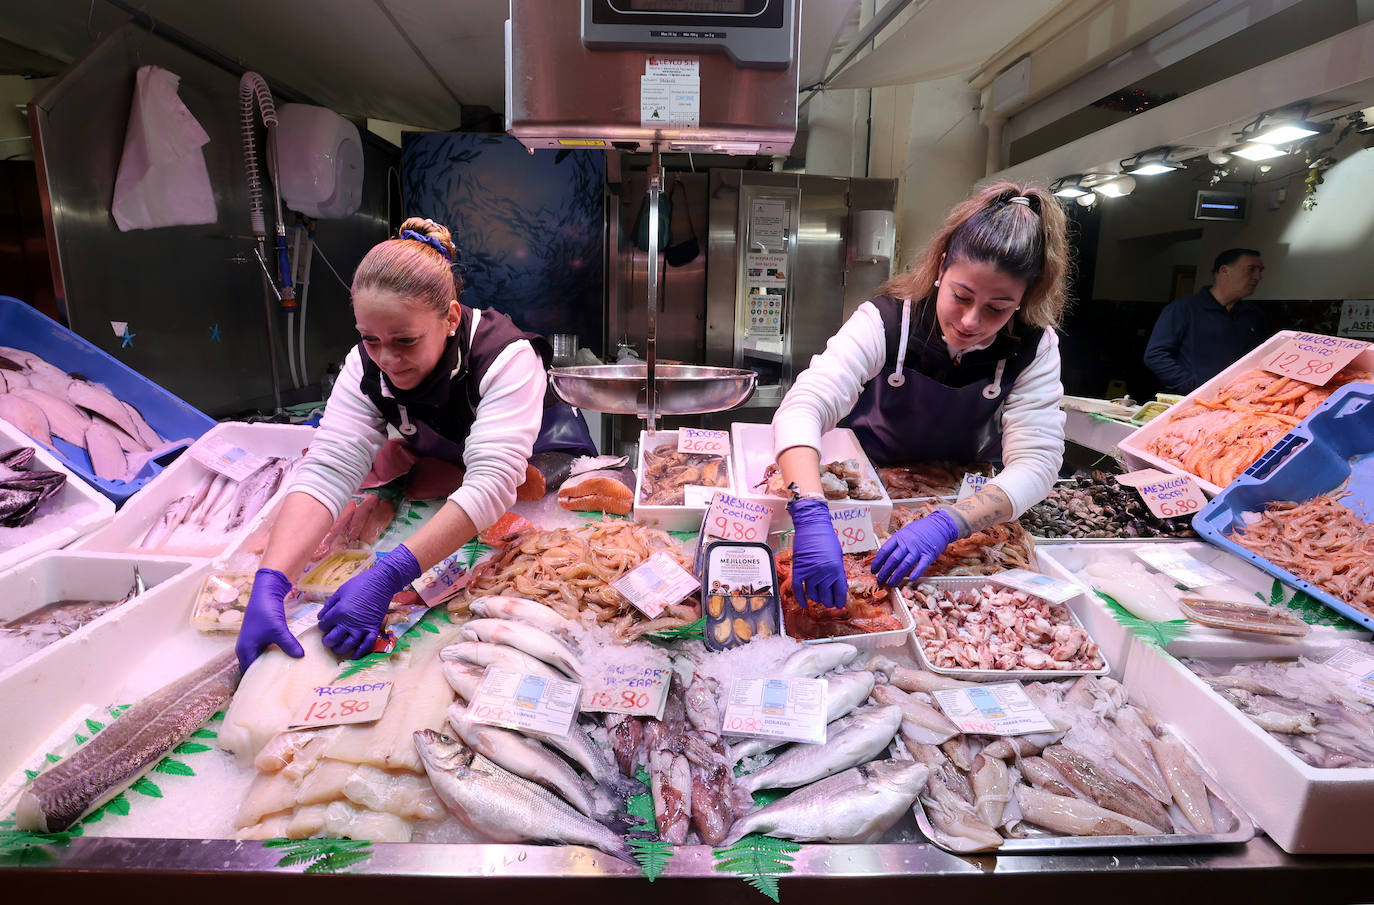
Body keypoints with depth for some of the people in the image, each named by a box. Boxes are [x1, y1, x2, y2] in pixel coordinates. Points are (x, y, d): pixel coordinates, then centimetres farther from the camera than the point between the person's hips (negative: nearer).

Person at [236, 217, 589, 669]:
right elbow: (326, 470, -29)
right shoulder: (367, 365, -20)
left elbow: (492, 482, -44)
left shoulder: (508, 356, -35)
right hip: (433, 489, 5)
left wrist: (387, 576, -52)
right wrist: (269, 584, -43)